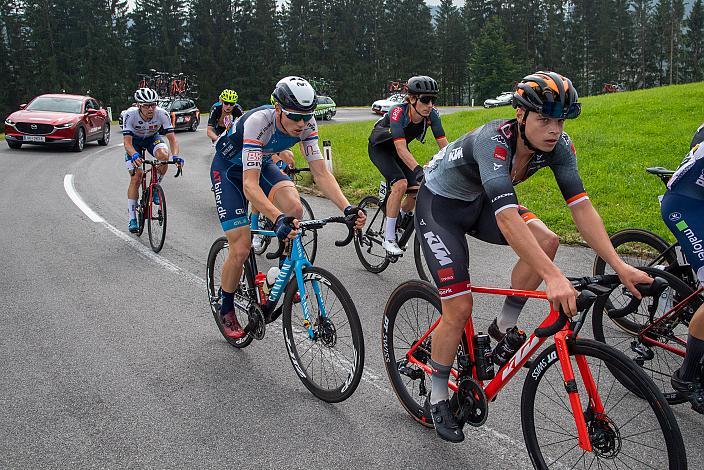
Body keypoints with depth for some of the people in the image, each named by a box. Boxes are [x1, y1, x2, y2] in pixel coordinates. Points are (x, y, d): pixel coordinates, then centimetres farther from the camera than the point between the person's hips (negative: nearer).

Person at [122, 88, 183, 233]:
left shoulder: (162, 114, -30)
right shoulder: (130, 115, -33)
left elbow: (172, 138, -29)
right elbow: (127, 142, -36)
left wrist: (175, 155, -47)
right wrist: (134, 155, -57)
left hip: (152, 138, 1)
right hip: (134, 140, -1)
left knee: (163, 155, -34)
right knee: (135, 179, -9)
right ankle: (132, 218, 2)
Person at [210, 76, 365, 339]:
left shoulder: (306, 125, -22)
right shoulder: (258, 122, -38)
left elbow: (321, 173, -21)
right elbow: (250, 185, -45)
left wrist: (347, 208, -36)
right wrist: (278, 219, -60)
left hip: (262, 164, 5)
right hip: (228, 169, -4)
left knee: (294, 208, -27)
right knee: (240, 250, -11)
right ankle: (226, 310, 16)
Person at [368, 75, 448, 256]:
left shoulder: (432, 114, -21)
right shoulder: (398, 112, -35)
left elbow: (444, 145, -19)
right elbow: (401, 149, -45)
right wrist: (419, 170, -58)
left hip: (398, 148, 6)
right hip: (379, 147, -5)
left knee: (418, 190, -11)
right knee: (400, 184, -27)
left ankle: (400, 221, 20)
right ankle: (389, 239, -18)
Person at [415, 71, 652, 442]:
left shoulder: (557, 145, -16)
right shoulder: (494, 140, -36)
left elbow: (581, 206, -20)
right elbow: (506, 217, -47)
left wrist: (619, 266, -29)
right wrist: (553, 277, -54)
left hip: (478, 201, 6)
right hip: (439, 204, -6)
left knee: (546, 240, -19)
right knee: (459, 308, -11)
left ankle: (503, 328, 1)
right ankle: (438, 396, 12)